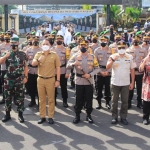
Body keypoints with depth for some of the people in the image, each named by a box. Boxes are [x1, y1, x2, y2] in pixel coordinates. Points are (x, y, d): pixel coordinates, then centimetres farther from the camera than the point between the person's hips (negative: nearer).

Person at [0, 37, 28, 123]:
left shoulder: (22, 54, 2)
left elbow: (26, 66, 2)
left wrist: (25, 77, -5)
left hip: (19, 79, -2)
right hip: (8, 79, 2)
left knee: (20, 97, 2)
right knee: (8, 97, 8)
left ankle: (20, 114, 11)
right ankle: (7, 114, 18)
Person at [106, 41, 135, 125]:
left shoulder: (130, 57, 0)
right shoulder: (113, 56, -3)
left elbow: (132, 70, 4)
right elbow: (107, 67, -11)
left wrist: (132, 82, 1)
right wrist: (113, 60, -24)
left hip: (126, 83, 1)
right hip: (115, 83, -1)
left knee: (125, 101, 7)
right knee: (114, 101, 7)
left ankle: (123, 117, 18)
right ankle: (114, 117, 17)